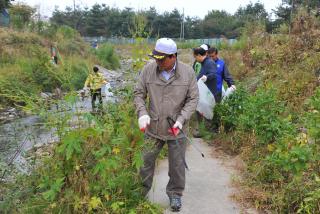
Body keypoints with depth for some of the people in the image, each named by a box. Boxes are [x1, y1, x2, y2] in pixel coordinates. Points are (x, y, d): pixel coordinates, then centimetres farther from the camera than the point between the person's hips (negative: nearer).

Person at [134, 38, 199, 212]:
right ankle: (142, 191, 39)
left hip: (176, 129, -1)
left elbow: (193, 98, -5)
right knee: (146, 161, 15)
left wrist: (181, 119, -16)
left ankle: (175, 194, 36)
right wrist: (142, 113, -14)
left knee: (177, 165, 13)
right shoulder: (148, 70, -9)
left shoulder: (187, 72, -11)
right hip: (153, 127, 1)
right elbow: (139, 93, 0)